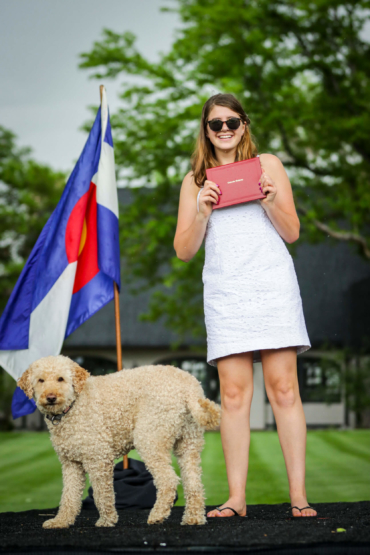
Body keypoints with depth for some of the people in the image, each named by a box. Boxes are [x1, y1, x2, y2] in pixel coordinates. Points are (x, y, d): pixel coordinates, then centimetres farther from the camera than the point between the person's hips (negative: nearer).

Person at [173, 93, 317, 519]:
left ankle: (298, 495, -4)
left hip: (273, 285, -1)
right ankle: (236, 498, -2)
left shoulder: (267, 165, 12)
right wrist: (202, 212, -5)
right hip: (224, 290, 1)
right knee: (233, 393, -5)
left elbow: (292, 233, 9)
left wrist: (271, 200, -9)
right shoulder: (195, 181, 16)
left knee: (283, 388, -6)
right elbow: (184, 251, 10)